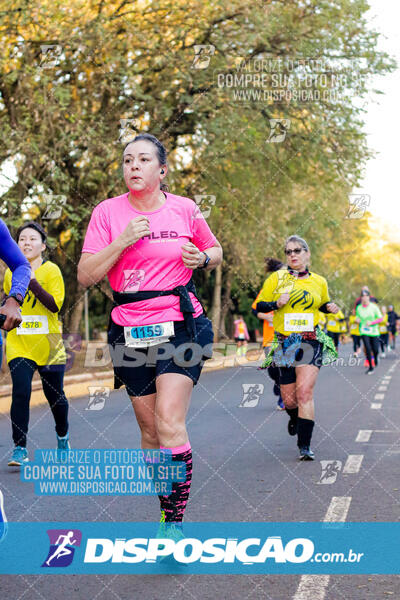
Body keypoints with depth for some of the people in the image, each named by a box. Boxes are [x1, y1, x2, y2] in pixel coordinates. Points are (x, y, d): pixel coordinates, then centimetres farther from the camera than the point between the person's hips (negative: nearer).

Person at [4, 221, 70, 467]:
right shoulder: (10, 273, 6)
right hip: (19, 345, 2)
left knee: (55, 395, 9)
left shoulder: (51, 270, -5)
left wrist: (32, 282, -23)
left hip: (49, 345, -2)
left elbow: (55, 305, -18)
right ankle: (20, 449, -7)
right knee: (21, 393, -13)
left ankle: (63, 436, 36)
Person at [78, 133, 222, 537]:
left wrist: (202, 258, -4)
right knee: (150, 431, 7)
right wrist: (123, 241, -15)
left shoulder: (184, 209, 3)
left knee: (169, 422, -17)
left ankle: (174, 521, -12)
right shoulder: (108, 212, 1)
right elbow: (85, 276, -4)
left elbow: (216, 251, 19)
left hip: (180, 327, -1)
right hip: (130, 332, 2)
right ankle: (168, 511, 23)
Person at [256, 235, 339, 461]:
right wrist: (276, 303, -12)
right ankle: (295, 419, 40)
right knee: (289, 399, 4)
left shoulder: (319, 282, 9)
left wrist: (330, 307, 4)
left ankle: (305, 445, -13)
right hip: (285, 344, 1)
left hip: (311, 342, 0)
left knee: (304, 392, -16)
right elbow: (259, 306, 7)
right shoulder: (277, 278, 4)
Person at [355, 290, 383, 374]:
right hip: (364, 331, 1)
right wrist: (357, 320, -8)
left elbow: (381, 319, -4)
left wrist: (371, 322, -17)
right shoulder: (359, 308, 1)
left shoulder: (374, 307, -6)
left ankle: (376, 359, 35)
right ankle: (370, 367, -1)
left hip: (374, 331, -1)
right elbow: (357, 318, 16)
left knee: (375, 349, -3)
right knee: (368, 349, -14)